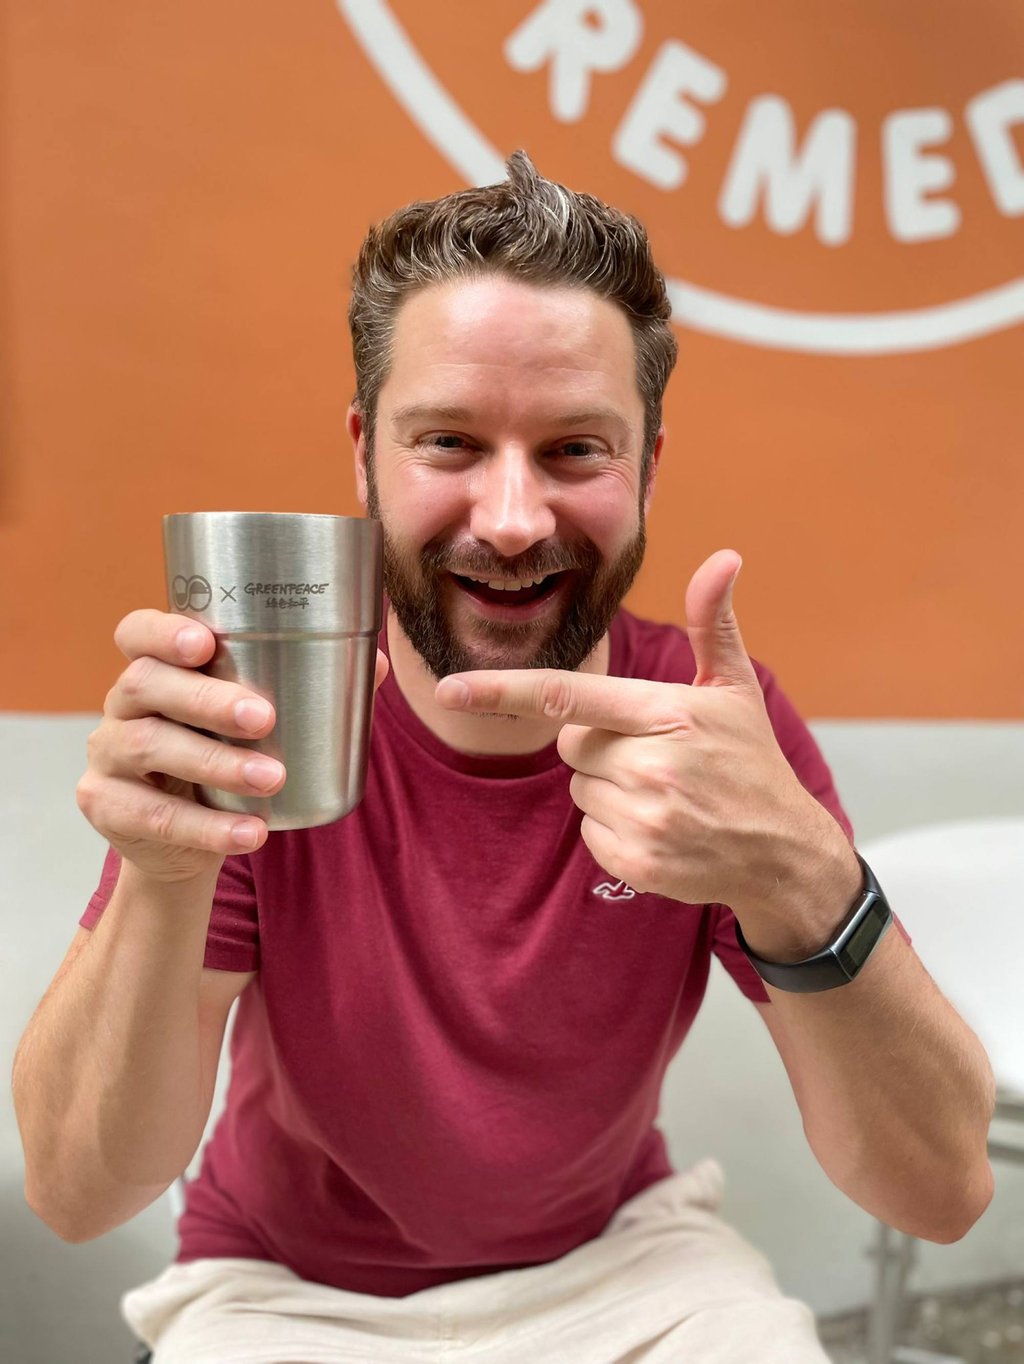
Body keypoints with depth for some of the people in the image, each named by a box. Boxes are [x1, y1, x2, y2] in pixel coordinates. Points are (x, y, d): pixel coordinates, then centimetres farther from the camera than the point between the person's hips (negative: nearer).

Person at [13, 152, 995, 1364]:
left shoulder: (708, 720, -18)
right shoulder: (268, 717, -19)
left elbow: (943, 1196, -22)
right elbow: (77, 1195, -20)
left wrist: (799, 879, -40)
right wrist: (163, 880, -39)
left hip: (620, 1260, 2)